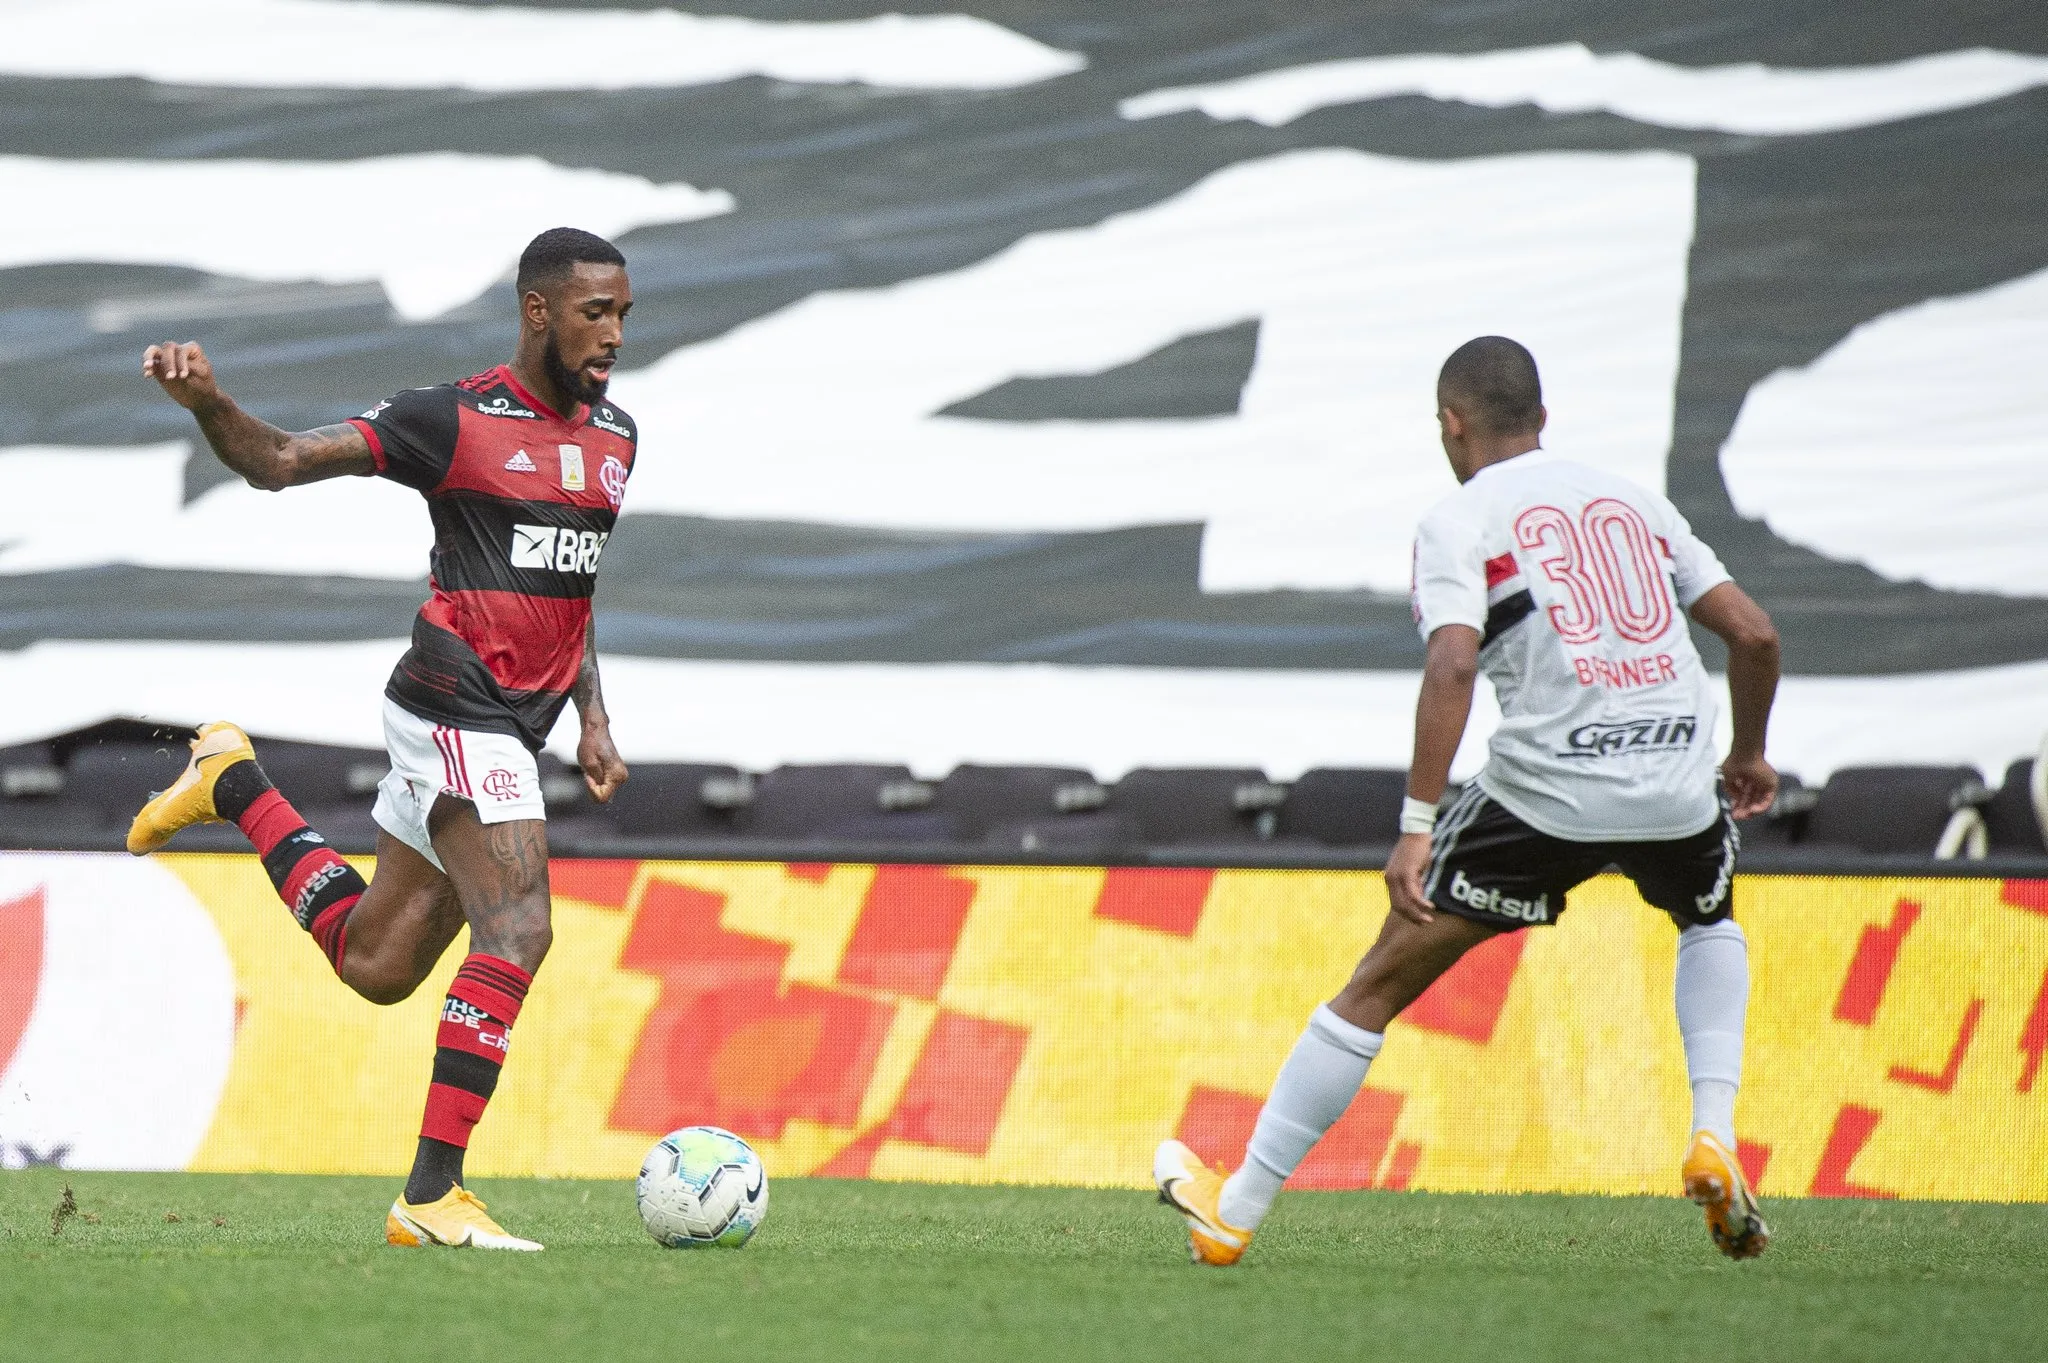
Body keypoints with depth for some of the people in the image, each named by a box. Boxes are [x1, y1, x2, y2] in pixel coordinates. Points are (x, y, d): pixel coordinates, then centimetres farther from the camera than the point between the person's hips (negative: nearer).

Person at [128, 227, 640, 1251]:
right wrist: (208, 405, -30)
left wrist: (592, 720, 18)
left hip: (516, 723, 8)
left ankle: (233, 786, 30)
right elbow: (280, 464, -10)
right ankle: (431, 1196, -20)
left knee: (375, 964, 13)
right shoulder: (456, 421, -9)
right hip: (456, 702, -8)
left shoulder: (614, 437, 13)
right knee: (516, 930, -21)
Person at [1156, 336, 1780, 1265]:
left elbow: (1452, 667, -15)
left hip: (1546, 788, -4)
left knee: (1383, 984, 8)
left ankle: (1235, 1212, 12)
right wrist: (1749, 755, 32)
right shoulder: (1635, 502, 18)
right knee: (1710, 921, 37)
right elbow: (1754, 635, 15)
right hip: (1679, 783, 4)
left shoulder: (1457, 524, 2)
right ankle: (1713, 1138, 14)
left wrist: (1416, 829, -18)